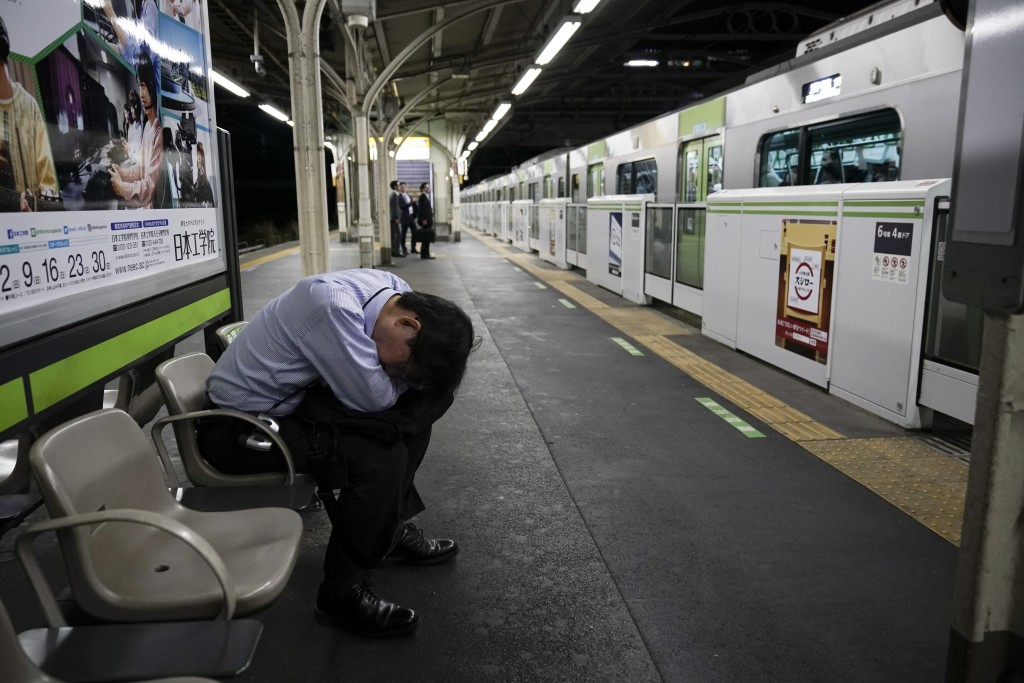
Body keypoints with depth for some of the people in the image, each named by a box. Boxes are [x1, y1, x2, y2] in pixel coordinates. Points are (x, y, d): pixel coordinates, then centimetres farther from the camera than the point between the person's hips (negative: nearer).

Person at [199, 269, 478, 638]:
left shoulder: (396, 290, -9)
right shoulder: (331, 306, -35)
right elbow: (373, 397, -28)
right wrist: (406, 370, -12)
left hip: (297, 397, 9)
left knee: (417, 409, 2)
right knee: (381, 458, -25)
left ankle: (390, 527, 17)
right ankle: (342, 593, -6)